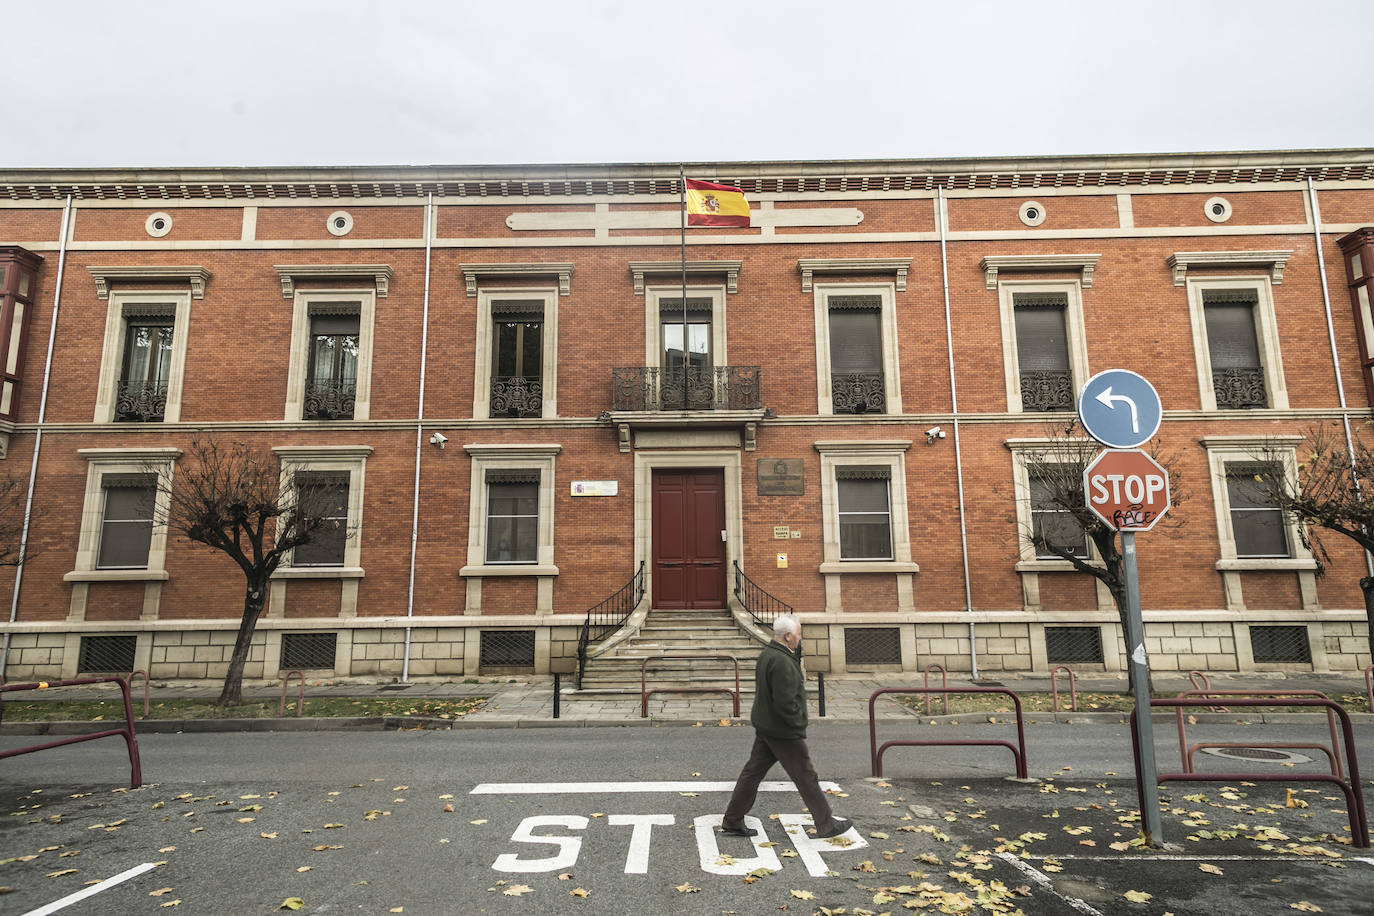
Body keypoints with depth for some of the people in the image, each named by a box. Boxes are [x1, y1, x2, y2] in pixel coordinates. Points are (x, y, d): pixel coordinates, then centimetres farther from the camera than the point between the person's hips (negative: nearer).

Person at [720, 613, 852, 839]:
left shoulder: (766, 653, 5)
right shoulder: (781, 662, -26)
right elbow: (785, 703, -26)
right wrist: (799, 723, -14)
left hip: (764, 727, 10)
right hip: (784, 732, -9)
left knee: (752, 772, 14)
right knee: (806, 778, 6)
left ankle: (732, 822, 21)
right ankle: (826, 825, 21)